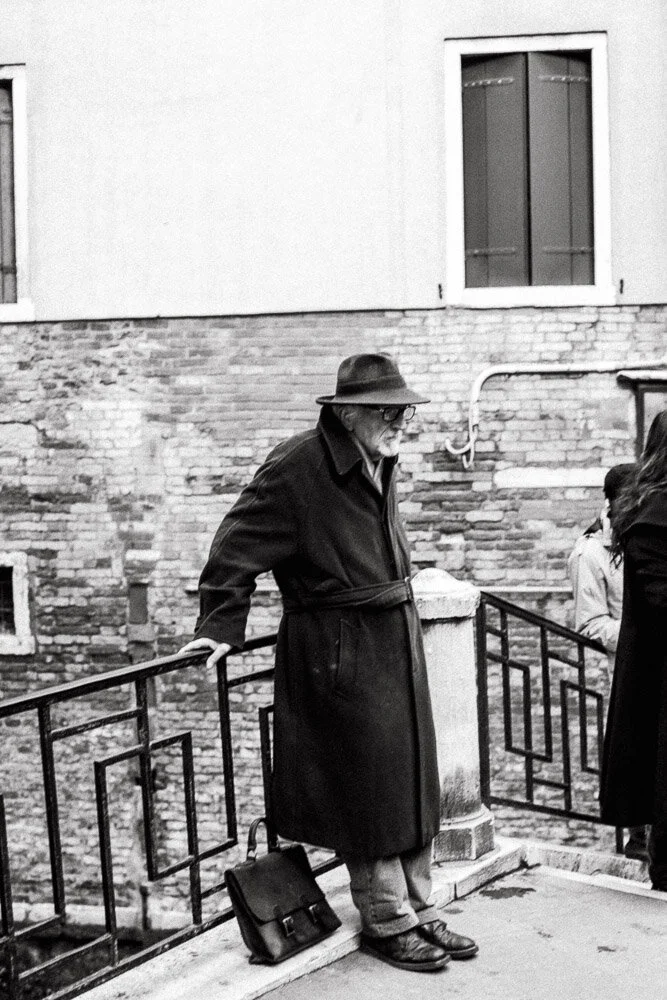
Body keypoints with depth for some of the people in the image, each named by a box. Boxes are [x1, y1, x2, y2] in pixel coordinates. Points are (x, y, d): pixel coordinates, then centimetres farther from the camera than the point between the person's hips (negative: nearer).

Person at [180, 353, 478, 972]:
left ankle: (418, 911, 27)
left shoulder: (381, 464, 7)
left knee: (413, 782, 14)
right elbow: (235, 551, -14)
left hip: (397, 642, 8)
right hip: (338, 654, -8)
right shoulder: (296, 468, -18)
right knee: (366, 790, 2)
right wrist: (221, 629, -15)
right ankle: (388, 922, 18)